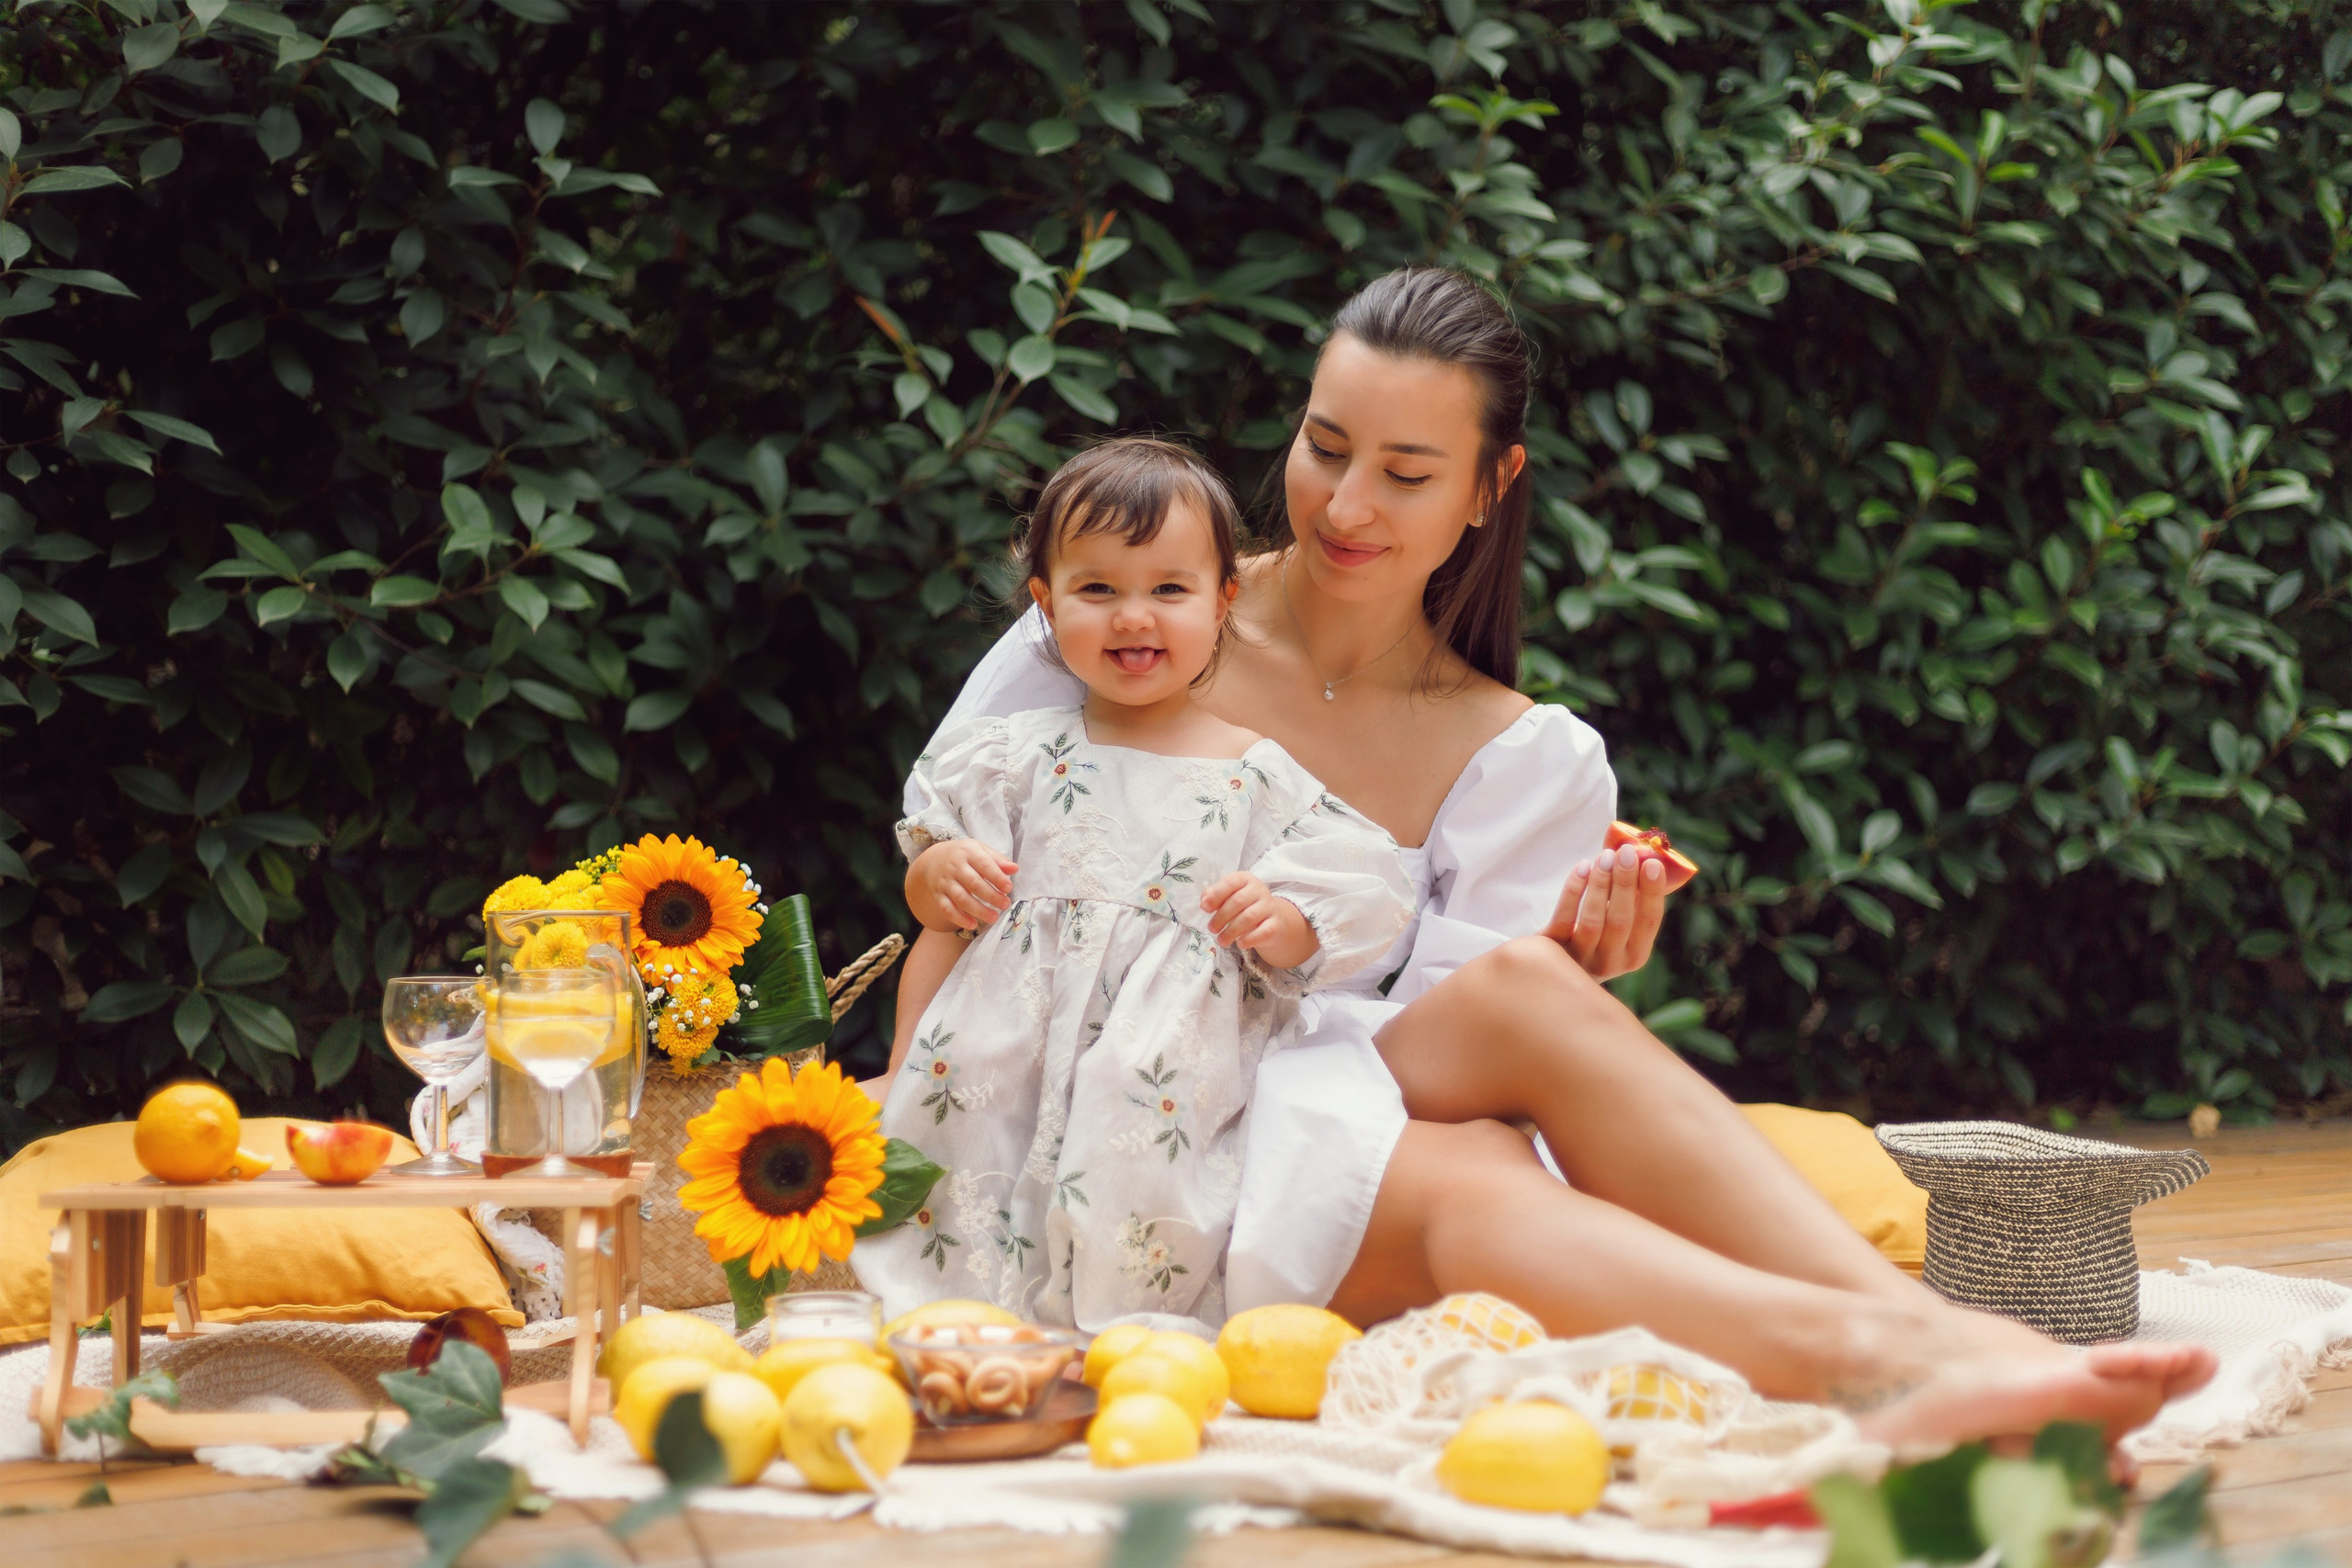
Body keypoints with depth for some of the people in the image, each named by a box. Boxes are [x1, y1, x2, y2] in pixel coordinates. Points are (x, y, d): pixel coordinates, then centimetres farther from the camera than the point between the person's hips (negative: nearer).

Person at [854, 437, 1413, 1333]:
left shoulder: (1255, 775, 7)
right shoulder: (1020, 755, 11)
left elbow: (1339, 911, 7)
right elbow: (930, 901, 15)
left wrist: (1281, 921, -14)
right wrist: (942, 874, -7)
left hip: (1172, 1062, -2)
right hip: (1010, 1049, 2)